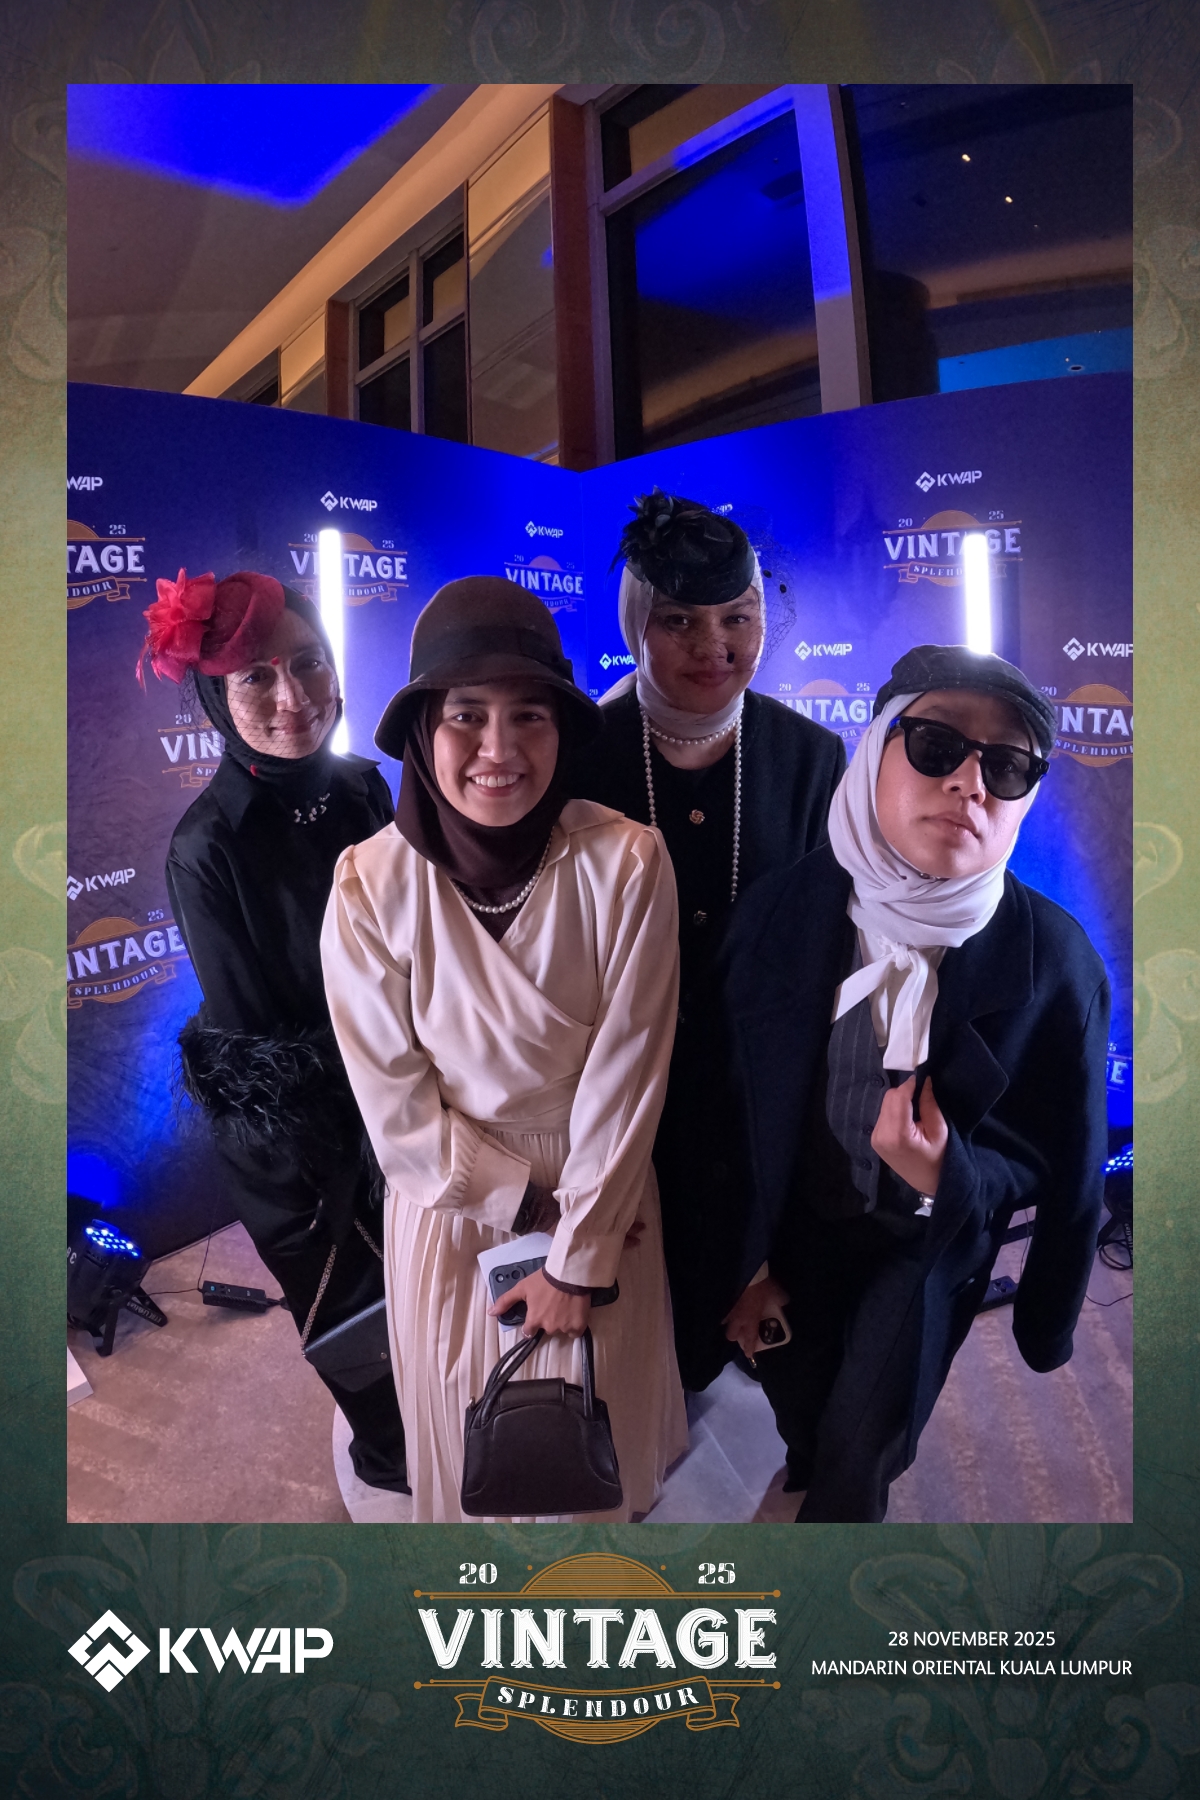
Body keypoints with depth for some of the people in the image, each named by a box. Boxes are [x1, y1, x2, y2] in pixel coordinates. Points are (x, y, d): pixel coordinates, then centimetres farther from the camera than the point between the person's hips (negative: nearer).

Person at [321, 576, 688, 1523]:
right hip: (451, 1206, 1)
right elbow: (397, 1107, -12)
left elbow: (626, 1076, -17)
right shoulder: (370, 885, -20)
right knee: (470, 1437, 22)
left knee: (605, 1432, 21)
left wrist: (579, 1258, -12)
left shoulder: (627, 862, -23)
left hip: (604, 1198, 0)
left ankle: (609, 1510, 56)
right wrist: (533, 1207, -10)